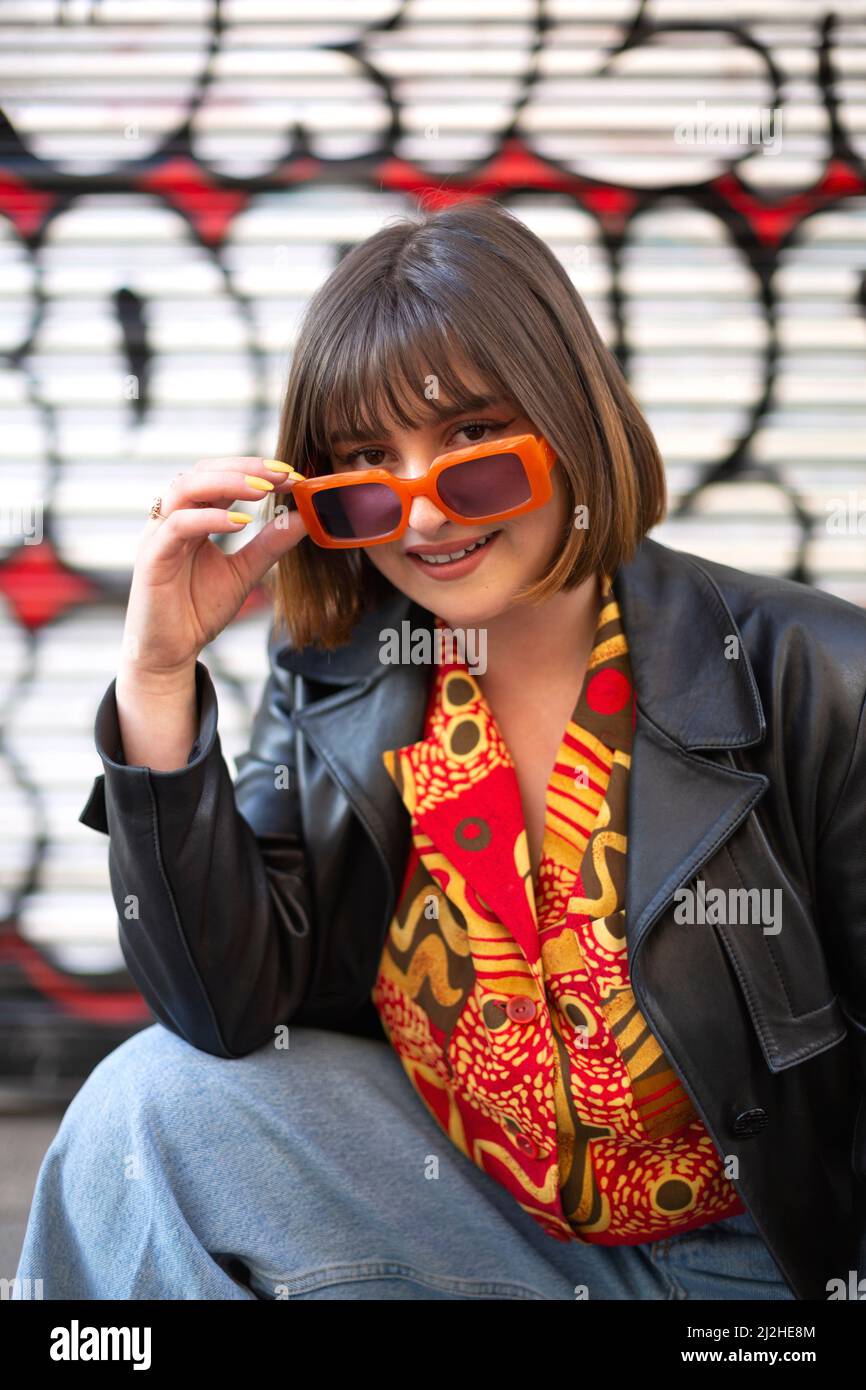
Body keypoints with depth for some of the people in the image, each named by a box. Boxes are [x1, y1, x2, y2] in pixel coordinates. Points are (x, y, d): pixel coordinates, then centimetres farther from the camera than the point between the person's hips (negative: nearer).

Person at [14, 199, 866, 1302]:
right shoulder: (330, 679, -4)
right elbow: (229, 1011, -12)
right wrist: (158, 680, -19)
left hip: (749, 1262, -2)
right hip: (461, 1219, 3)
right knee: (156, 1100, -18)